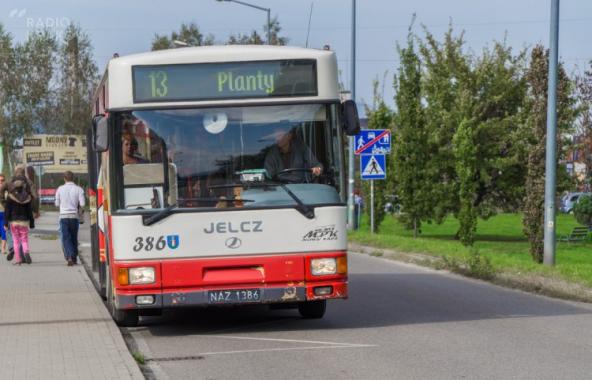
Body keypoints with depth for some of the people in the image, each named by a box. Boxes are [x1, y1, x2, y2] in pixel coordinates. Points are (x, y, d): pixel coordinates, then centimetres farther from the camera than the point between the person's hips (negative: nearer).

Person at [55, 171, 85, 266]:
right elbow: (82, 204, -8)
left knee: (66, 238, -1)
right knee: (74, 238, 13)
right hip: (74, 216, 1)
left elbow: (57, 204, 7)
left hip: (63, 216, -1)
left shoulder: (60, 189, 1)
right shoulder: (78, 189, -2)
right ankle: (74, 258, 17)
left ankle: (69, 257, -20)